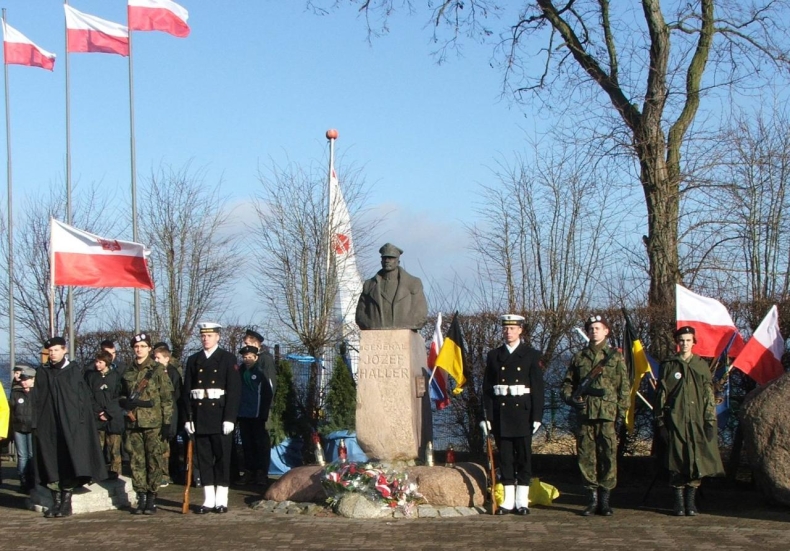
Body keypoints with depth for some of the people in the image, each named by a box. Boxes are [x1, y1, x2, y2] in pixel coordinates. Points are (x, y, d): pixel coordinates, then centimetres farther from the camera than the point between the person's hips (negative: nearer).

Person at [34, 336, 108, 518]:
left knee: (70, 463, -6)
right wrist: (37, 424, 1)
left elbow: (84, 396, 2)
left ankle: (66, 501, -3)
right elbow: (38, 399, 9)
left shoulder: (74, 371, 4)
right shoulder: (42, 373, 10)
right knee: (51, 463, 0)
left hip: (71, 423, -2)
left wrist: (81, 418, -7)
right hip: (48, 425, 2)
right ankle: (56, 501, 6)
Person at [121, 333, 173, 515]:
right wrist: (127, 403, -1)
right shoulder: (128, 372, 14)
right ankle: (141, 498, 10)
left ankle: (152, 499, 3)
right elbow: (123, 396, 23)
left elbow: (167, 398, -1)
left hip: (153, 423, -4)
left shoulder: (158, 370, 1)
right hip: (133, 423, 4)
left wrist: (166, 423, -7)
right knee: (136, 462, 4)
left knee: (154, 461, -3)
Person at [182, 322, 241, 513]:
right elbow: (187, 390, 9)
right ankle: (209, 500, 11)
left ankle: (221, 500, 7)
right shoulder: (193, 360, 11)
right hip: (200, 417, 3)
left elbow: (234, 390, -5)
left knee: (222, 458, 1)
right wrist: (188, 417, 1)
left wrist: (229, 418, -12)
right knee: (204, 458, 5)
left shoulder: (228, 359, 1)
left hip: (220, 416, -3)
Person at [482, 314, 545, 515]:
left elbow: (538, 387, 0)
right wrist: (488, 415, 0)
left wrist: (537, 416, -7)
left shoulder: (531, 355, 3)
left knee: (524, 456, 2)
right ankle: (508, 501, 10)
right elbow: (487, 387, 7)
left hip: (522, 412, -2)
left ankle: (522, 501, 8)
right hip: (500, 414, 2)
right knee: (505, 456, 4)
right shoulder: (494, 355, 9)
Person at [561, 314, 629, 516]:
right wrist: (570, 398, -4)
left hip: (608, 415, -2)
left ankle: (605, 499, 6)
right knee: (586, 457, 3)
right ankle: (592, 498, 12)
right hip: (584, 415, 2)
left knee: (608, 457, -2)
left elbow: (624, 388, 5)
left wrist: (621, 414, -3)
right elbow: (567, 383, 17)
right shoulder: (579, 357, 13)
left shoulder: (615, 356, 7)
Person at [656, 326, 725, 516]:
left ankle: (691, 501, 8)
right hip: (675, 420, -1)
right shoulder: (669, 365, 6)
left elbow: (709, 395, 8)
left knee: (697, 461, -1)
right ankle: (679, 502, 6)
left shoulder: (701, 365, 10)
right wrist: (660, 421, -1)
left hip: (697, 421, 1)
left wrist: (710, 421, 0)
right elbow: (661, 394, 5)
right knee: (677, 461, -2)